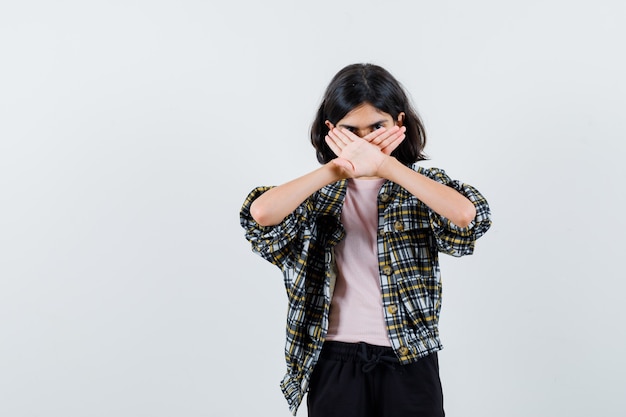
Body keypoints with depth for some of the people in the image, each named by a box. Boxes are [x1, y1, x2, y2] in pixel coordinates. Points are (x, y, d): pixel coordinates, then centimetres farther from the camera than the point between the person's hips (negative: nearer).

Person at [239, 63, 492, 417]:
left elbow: (467, 215, -22)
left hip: (409, 361, -1)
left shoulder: (423, 183, 0)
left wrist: (383, 165, -24)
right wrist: (337, 168, -18)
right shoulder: (318, 192, 3)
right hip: (335, 362, 1)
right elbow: (261, 213, -17)